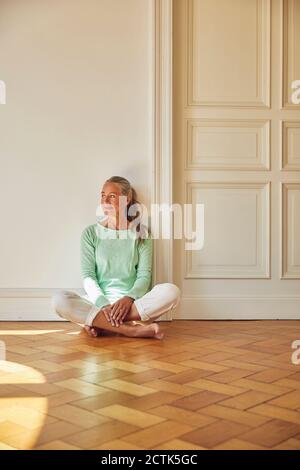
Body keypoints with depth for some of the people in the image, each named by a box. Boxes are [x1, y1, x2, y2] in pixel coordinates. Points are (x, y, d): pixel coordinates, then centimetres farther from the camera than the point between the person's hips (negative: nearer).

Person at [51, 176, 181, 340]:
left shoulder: (141, 233, 7)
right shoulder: (91, 233, 7)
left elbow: (144, 275, 1)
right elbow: (88, 276, -1)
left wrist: (129, 298, -19)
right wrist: (103, 304, -19)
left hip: (132, 302, 0)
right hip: (98, 302, 0)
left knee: (171, 292, -27)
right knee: (59, 299, -28)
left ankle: (100, 323, -22)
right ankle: (132, 329, -29)